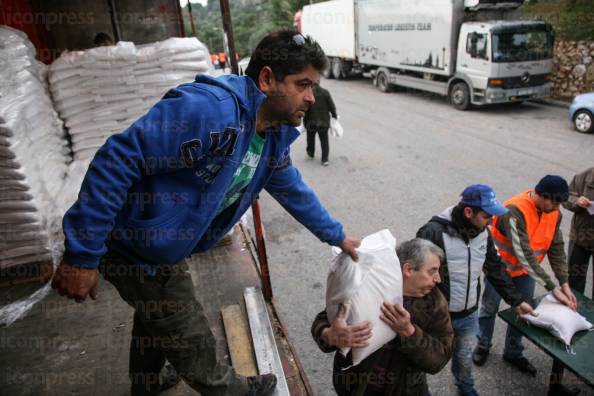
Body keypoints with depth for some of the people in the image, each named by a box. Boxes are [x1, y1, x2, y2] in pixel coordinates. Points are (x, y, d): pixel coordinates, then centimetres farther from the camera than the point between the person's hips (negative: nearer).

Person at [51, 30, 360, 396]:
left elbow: (293, 190, 12)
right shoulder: (209, 108, -34)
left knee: (156, 322, 30)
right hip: (134, 248, -8)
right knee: (190, 338, 11)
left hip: (166, 248, 9)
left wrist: (337, 236, 19)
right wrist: (82, 255, -30)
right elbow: (116, 162, -34)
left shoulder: (276, 135, -4)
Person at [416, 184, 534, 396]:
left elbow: (496, 269, 10)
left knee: (465, 356, 26)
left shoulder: (483, 232, -3)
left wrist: (516, 300, 13)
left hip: (469, 314, 6)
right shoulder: (433, 232, -26)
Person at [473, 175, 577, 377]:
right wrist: (552, 288, -33)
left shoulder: (554, 214, -11)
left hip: (527, 270, 6)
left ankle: (513, 352, 34)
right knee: (490, 307, 12)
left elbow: (557, 249, -5)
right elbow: (524, 255, -35)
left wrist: (564, 284, -14)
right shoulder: (515, 211, -34)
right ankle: (483, 345, 35)